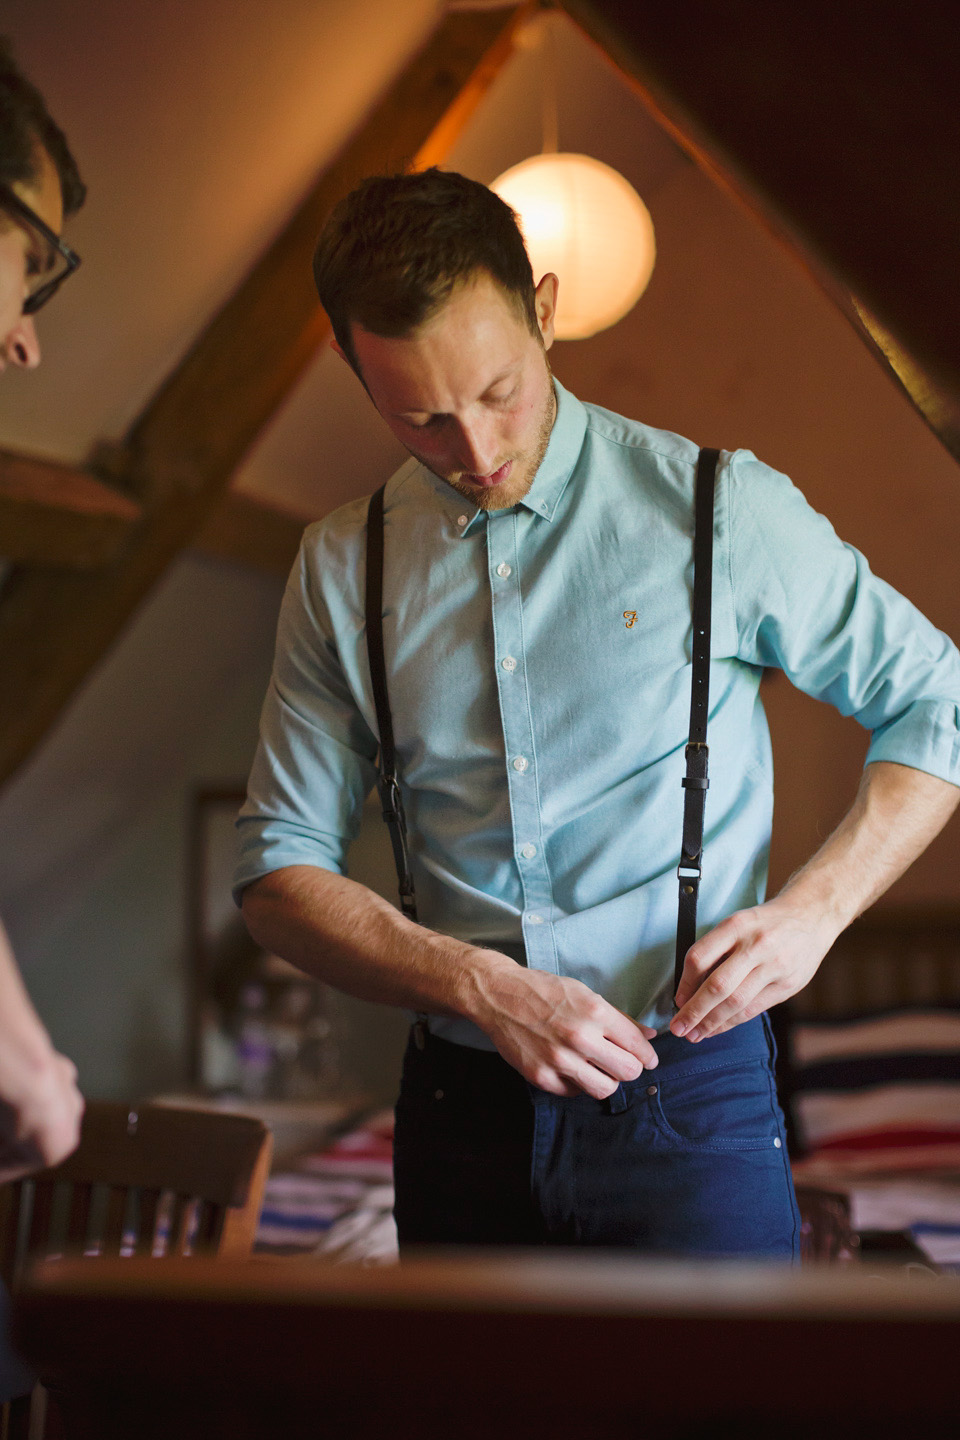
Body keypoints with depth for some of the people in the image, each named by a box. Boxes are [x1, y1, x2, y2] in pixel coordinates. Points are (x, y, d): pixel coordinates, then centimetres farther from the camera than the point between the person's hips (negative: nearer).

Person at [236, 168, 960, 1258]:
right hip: (459, 1115, 3)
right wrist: (481, 986, -12)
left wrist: (810, 910, -10)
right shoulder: (343, 569, 3)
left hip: (688, 1098, -2)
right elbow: (277, 872, 3)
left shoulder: (719, 508, -5)